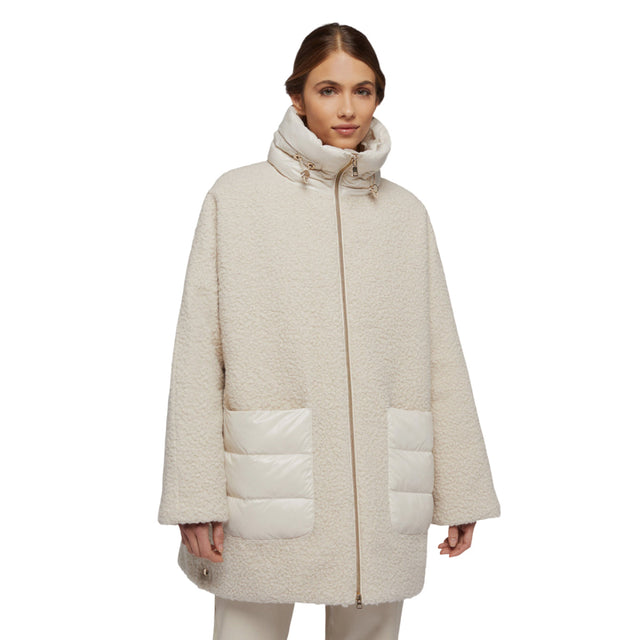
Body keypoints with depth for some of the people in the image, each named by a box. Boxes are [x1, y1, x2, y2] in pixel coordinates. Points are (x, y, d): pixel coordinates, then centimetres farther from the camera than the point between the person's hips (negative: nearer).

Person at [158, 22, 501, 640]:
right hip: (269, 489, -2)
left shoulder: (405, 212, 10)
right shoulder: (237, 197, 1)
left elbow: (442, 360, 9)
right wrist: (195, 495, -8)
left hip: (381, 493, 3)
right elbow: (198, 355, -2)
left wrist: (460, 490, 8)